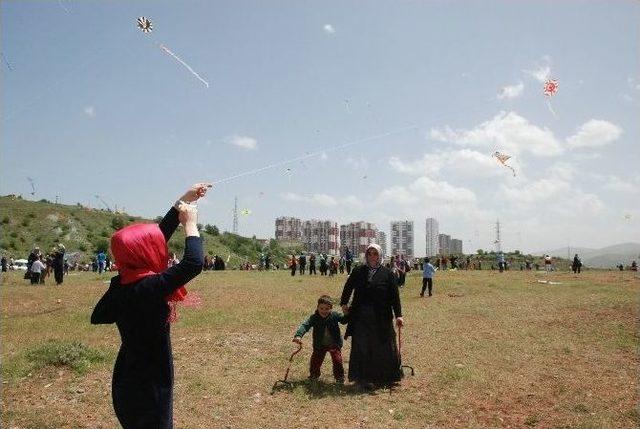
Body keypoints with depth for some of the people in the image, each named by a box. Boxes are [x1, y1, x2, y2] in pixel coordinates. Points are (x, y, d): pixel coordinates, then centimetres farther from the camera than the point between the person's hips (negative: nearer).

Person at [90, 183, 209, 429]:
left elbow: (157, 236, 3)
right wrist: (190, 223, -18)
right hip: (148, 388, -8)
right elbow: (193, 264, -33)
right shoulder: (147, 287, -28)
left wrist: (183, 202, 7)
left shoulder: (123, 282, -3)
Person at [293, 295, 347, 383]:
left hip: (334, 344, -1)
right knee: (315, 361, 5)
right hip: (320, 345, 1)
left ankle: (339, 377, 18)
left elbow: (344, 320, -1)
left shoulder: (334, 315, -12)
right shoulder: (314, 318, -17)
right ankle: (314, 375, 33)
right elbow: (305, 326, -28)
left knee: (337, 360, -6)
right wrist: (298, 335, -46)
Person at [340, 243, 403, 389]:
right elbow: (348, 287, 16)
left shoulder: (387, 273, -1)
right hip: (361, 318, 1)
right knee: (361, 348, 4)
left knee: (383, 348, 7)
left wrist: (398, 315, -8)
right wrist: (344, 303, 13)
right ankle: (363, 378, 14)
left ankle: (385, 377, 24)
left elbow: (395, 296, -3)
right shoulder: (358, 271, 4)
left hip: (381, 318, -1)